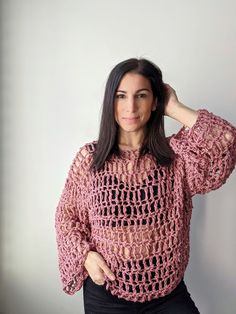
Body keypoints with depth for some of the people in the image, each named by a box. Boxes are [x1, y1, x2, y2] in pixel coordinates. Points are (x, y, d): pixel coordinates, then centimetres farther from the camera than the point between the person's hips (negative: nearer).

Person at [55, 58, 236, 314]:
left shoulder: (176, 154, -9)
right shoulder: (89, 157, -8)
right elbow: (67, 215, 3)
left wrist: (175, 109, -18)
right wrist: (86, 255, -13)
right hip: (105, 290, 1)